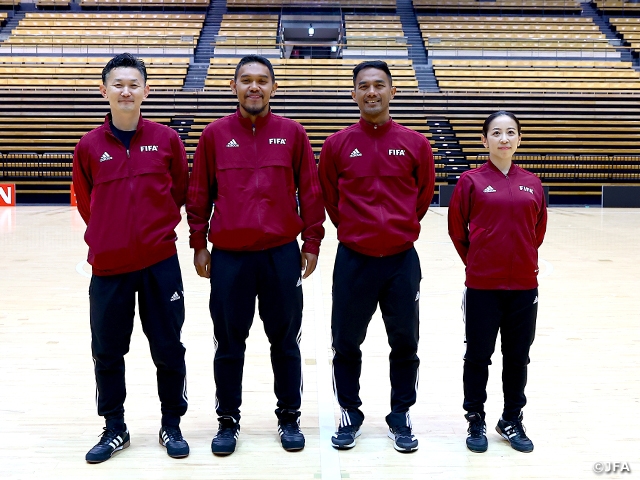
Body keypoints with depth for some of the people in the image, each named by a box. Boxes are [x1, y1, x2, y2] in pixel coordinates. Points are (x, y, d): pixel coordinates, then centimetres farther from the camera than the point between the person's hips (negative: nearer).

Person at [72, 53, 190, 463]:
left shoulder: (167, 139, -1)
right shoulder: (89, 146, 0)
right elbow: (85, 202, 11)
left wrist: (157, 230, 9)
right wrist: (110, 236, 12)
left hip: (160, 263, -1)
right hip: (108, 265, 1)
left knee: (169, 349, 7)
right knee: (107, 353, 10)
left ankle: (172, 426, 25)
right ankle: (114, 430, 28)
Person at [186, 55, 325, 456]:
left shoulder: (293, 133, 2)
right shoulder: (215, 134, 3)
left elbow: (311, 192, 3)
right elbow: (199, 194, 5)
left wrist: (312, 242, 1)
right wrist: (199, 244, 2)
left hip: (282, 254, 0)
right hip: (228, 256, 0)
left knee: (285, 340, 11)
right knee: (229, 343, 10)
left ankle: (290, 417, 27)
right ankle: (228, 420, 26)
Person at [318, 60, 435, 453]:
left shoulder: (415, 143, 0)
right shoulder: (337, 144, -1)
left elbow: (425, 192, 11)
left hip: (402, 259, 0)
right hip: (353, 259, 0)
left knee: (405, 342, 8)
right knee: (346, 342, 7)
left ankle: (401, 415, 26)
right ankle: (350, 413, 26)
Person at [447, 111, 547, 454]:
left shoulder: (531, 183, 5)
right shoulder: (471, 181, -4)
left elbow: (538, 229, 13)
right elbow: (457, 230, 2)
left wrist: (521, 258, 13)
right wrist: (477, 261, 8)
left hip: (524, 284, 3)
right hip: (482, 285, -3)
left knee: (517, 355, 13)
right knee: (478, 355, 8)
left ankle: (512, 420, 30)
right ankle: (476, 420, 25)